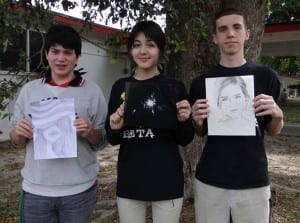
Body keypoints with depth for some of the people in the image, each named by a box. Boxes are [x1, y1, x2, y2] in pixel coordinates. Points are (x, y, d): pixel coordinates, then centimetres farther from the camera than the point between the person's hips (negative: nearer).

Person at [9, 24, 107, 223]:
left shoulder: (92, 91, -3)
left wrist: (89, 133, -18)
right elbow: (16, 138, 9)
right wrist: (19, 133, -12)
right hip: (35, 190, 2)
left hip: (79, 190, -1)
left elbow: (101, 141, 1)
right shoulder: (29, 90, 3)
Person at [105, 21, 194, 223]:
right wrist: (114, 129, -14)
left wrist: (183, 121, -19)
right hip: (129, 181, 2)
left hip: (167, 181, -1)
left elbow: (185, 140, 0)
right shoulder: (120, 87, 2)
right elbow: (113, 139, 7)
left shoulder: (175, 87, -3)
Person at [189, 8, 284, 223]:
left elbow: (273, 131, 7)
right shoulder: (201, 82, 1)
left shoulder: (265, 76, -2)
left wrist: (277, 114, -14)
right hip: (210, 180, 1)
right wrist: (198, 121, -11)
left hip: (253, 180, 0)